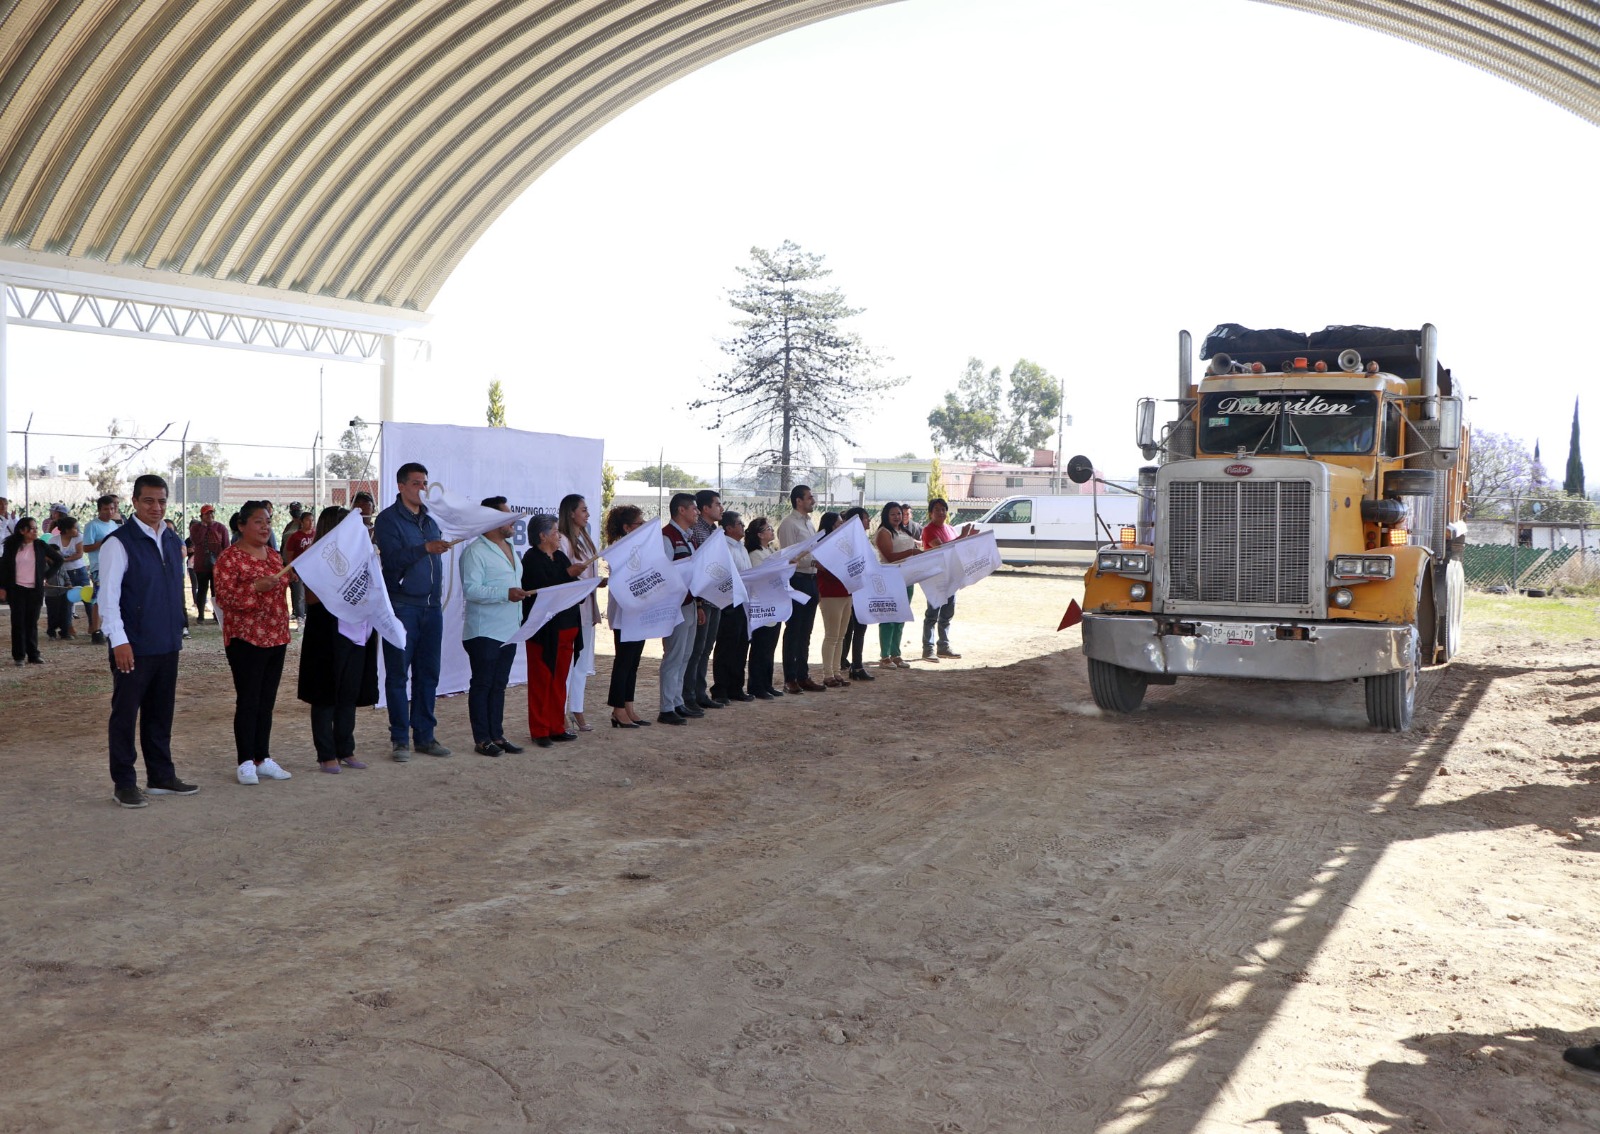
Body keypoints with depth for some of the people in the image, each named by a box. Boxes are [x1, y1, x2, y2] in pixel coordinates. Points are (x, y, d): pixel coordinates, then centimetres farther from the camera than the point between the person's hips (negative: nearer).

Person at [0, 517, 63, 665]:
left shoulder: (40, 545, 1)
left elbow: (58, 559, 9)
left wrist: (46, 576, 4)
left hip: (35, 590, 1)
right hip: (16, 590, -1)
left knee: (32, 623, 6)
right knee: (18, 622, 1)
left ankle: (33, 655, 10)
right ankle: (19, 656, 6)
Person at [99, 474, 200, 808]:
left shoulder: (173, 541, 10)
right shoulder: (119, 543, -11)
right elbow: (108, 595, -14)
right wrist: (119, 641, -19)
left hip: (167, 643, 7)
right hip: (133, 647, -7)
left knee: (161, 713, 15)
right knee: (125, 714, 3)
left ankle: (161, 777, 25)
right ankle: (124, 784, 12)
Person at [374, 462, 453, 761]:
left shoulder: (429, 520, 15)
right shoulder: (388, 519, -5)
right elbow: (392, 558, -19)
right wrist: (425, 548, -31)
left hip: (431, 606, 6)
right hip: (401, 607, -6)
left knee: (428, 674, 8)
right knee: (398, 674, 0)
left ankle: (424, 736, 15)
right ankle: (400, 738, 6)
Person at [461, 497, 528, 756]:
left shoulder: (510, 550, 17)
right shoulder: (475, 551, -11)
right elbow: (471, 589, -20)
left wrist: (519, 617, 24)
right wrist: (506, 594, -28)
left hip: (508, 631, 8)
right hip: (484, 632, -8)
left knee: (499, 685, 12)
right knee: (482, 685, -1)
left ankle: (497, 735, 17)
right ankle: (482, 739, 3)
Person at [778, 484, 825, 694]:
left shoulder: (808, 522, 16)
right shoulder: (789, 524, -11)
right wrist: (813, 561, -24)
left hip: (810, 579, 8)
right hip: (796, 580, -8)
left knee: (805, 632, 13)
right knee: (793, 631, -2)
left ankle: (803, 676, 20)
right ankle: (790, 679, 4)